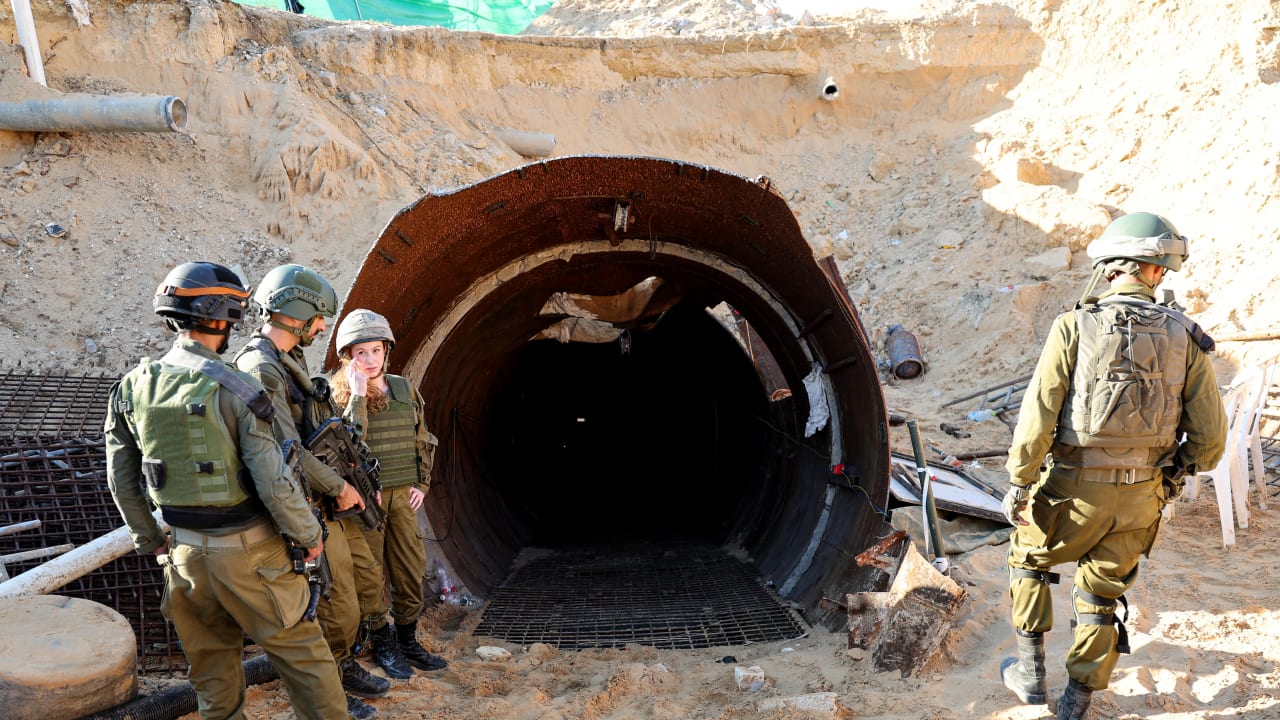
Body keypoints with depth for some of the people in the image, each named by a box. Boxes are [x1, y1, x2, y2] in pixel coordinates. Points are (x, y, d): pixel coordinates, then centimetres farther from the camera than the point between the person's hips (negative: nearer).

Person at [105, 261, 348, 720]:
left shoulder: (132, 388, 0)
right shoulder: (234, 389, -17)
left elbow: (121, 481, 8)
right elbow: (274, 482, -18)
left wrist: (149, 540, 21)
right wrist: (310, 536, -4)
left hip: (185, 553, 5)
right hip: (247, 552, -5)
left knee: (212, 665, 18)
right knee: (299, 651, 7)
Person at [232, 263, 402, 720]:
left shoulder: (292, 361, 12)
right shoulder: (259, 368, -20)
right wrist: (339, 487, -16)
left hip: (332, 502, 10)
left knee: (368, 584, 18)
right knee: (338, 608, 1)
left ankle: (344, 665, 36)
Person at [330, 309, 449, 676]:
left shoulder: (404, 388, 6)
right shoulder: (341, 394, -5)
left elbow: (423, 440, 14)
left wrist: (421, 483, 6)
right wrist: (358, 395, -21)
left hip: (402, 494, 4)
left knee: (411, 569, 8)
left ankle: (408, 641, 22)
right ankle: (382, 643, 20)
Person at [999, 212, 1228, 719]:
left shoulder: (1074, 328, -15)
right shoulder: (1186, 339, -5)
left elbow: (1038, 417, -18)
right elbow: (1210, 437, -4)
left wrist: (1020, 483, -6)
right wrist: (1176, 471, 17)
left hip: (1073, 490, -3)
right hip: (1140, 498, 3)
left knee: (1029, 557, 26)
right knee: (1102, 598, 21)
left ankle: (1030, 671, 31)